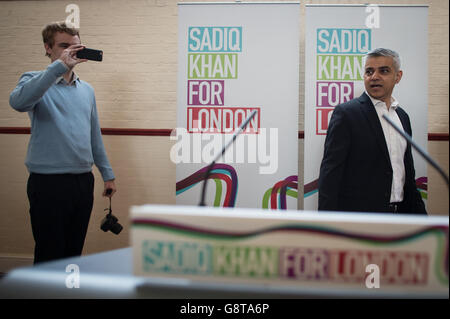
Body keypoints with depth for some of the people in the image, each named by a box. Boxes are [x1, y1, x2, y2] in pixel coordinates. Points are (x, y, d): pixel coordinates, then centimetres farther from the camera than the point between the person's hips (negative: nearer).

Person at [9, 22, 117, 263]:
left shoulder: (86, 90, 14)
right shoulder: (35, 81, -4)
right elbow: (18, 102, -28)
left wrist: (107, 173, 17)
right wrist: (59, 65, -31)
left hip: (83, 180, 6)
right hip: (49, 181, -6)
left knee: (74, 253, 13)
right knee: (50, 258, -1)